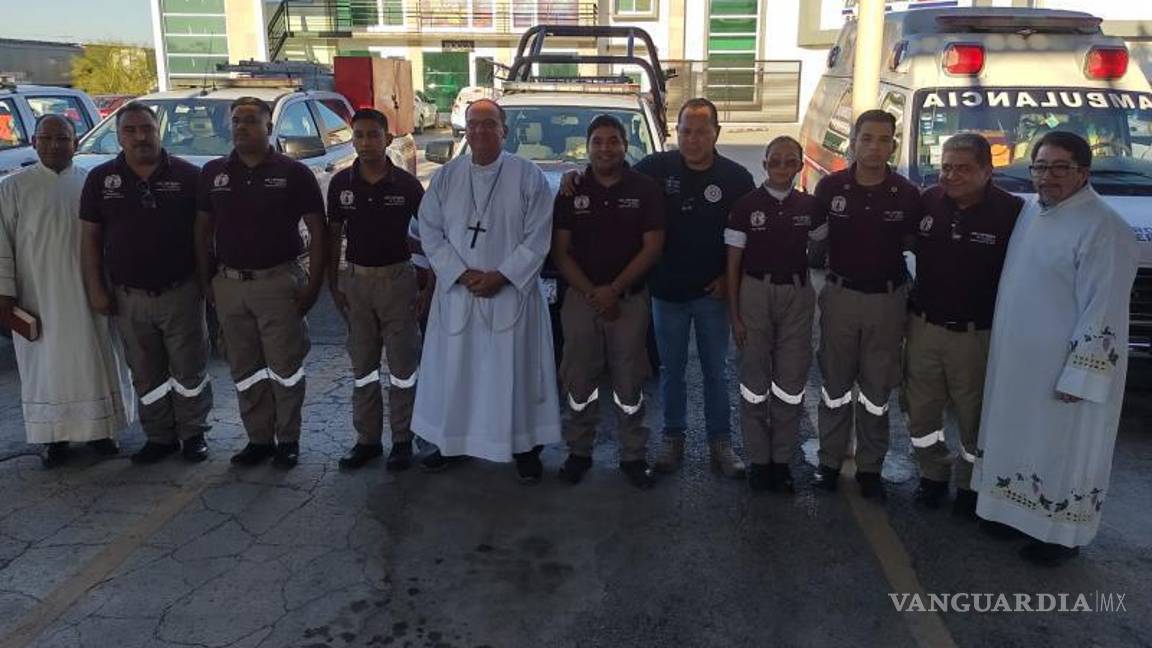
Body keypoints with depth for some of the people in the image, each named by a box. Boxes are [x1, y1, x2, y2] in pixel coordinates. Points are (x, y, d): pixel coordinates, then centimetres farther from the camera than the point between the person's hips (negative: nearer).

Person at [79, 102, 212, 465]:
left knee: (190, 370, 7)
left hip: (181, 293, -2)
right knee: (146, 375, 12)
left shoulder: (188, 175, -3)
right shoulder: (101, 179, 3)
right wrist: (96, 289, 2)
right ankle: (159, 437, 25)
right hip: (129, 298, 2)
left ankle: (193, 433, 23)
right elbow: (91, 238, 6)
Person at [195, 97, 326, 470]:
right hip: (229, 285, 4)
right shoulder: (214, 173, 7)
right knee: (245, 370, 11)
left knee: (285, 368, 2)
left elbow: (317, 230, -4)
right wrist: (206, 281, 7)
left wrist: (313, 283, -9)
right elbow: (203, 229, 13)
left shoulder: (293, 173, -4)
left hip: (278, 283, -4)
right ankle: (258, 439, 24)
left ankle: (288, 441, 16)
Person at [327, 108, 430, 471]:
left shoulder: (406, 183, -5)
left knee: (402, 365, 3)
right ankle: (367, 439, 21)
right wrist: (333, 283, 5)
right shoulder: (341, 183, 2)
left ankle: (402, 440, 14)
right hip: (356, 280, 3)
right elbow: (334, 234, 9)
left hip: (397, 278, -3)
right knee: (362, 365, 10)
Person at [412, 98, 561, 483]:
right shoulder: (446, 177, 6)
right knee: (453, 371, 10)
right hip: (456, 293, 3)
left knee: (515, 372, 3)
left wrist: (501, 276, -14)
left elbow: (537, 238, -6)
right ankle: (450, 441, 28)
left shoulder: (528, 176, -3)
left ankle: (525, 447, 19)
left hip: (512, 293, -3)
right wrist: (462, 274, -10)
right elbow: (430, 231, 3)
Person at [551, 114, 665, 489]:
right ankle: (579, 451, 20)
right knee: (579, 381, 6)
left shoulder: (645, 189, 2)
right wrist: (591, 293, -10)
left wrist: (614, 290, -11)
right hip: (580, 298, 1)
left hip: (630, 298, -1)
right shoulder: (572, 191, 6)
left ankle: (633, 456, 15)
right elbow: (560, 251, 2)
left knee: (629, 382, 3)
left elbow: (653, 247, -4)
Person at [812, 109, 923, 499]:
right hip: (840, 295, 0)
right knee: (835, 384, 9)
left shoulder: (907, 194, -3)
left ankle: (870, 467, 21)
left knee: (877, 389, 8)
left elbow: (911, 244, 7)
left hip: (887, 299, 0)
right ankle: (830, 460, 22)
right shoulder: (831, 187, -3)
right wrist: (823, 268, 1)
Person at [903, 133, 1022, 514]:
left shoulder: (1011, 212, -11)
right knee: (920, 410, 13)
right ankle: (934, 475, 34)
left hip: (977, 335, -4)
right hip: (924, 327, 4)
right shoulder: (928, 202, 1)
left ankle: (970, 486, 29)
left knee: (974, 416, 9)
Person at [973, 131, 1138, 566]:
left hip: (1063, 370, -8)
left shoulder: (1102, 229, -19)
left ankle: (1061, 535, 24)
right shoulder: (1030, 211, 7)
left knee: (1062, 450, 7)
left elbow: (1103, 313, -21)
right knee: (1019, 442, 19)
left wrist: (1078, 378, -21)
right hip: (1016, 362, 8)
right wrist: (999, 343, 17)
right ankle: (1019, 512, 37)